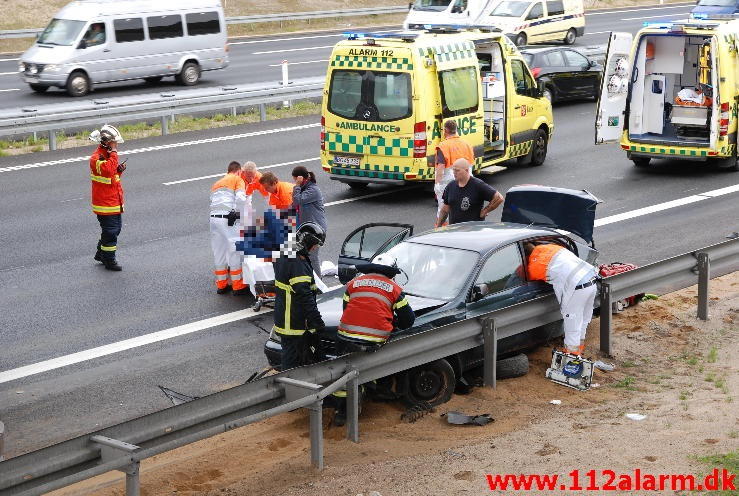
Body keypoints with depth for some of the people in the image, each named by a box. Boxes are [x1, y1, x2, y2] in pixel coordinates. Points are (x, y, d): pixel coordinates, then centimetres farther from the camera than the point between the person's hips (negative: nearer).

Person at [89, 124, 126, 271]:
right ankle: (109, 260, 8)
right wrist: (113, 153, -28)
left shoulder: (109, 154, 13)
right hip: (105, 203, -9)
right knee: (110, 231, -4)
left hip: (115, 202, 9)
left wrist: (119, 170, 2)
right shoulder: (97, 157, -18)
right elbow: (108, 170, -36)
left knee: (116, 228, 18)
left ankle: (101, 254, 33)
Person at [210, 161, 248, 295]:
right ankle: (238, 286, 2)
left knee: (219, 253, 14)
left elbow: (212, 201, 18)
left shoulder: (216, 184, 27)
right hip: (228, 218, -7)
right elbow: (240, 198, -11)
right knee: (235, 252, -1)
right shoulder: (237, 180, 7)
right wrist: (242, 215, 2)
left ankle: (221, 285, 21)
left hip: (213, 217, 7)